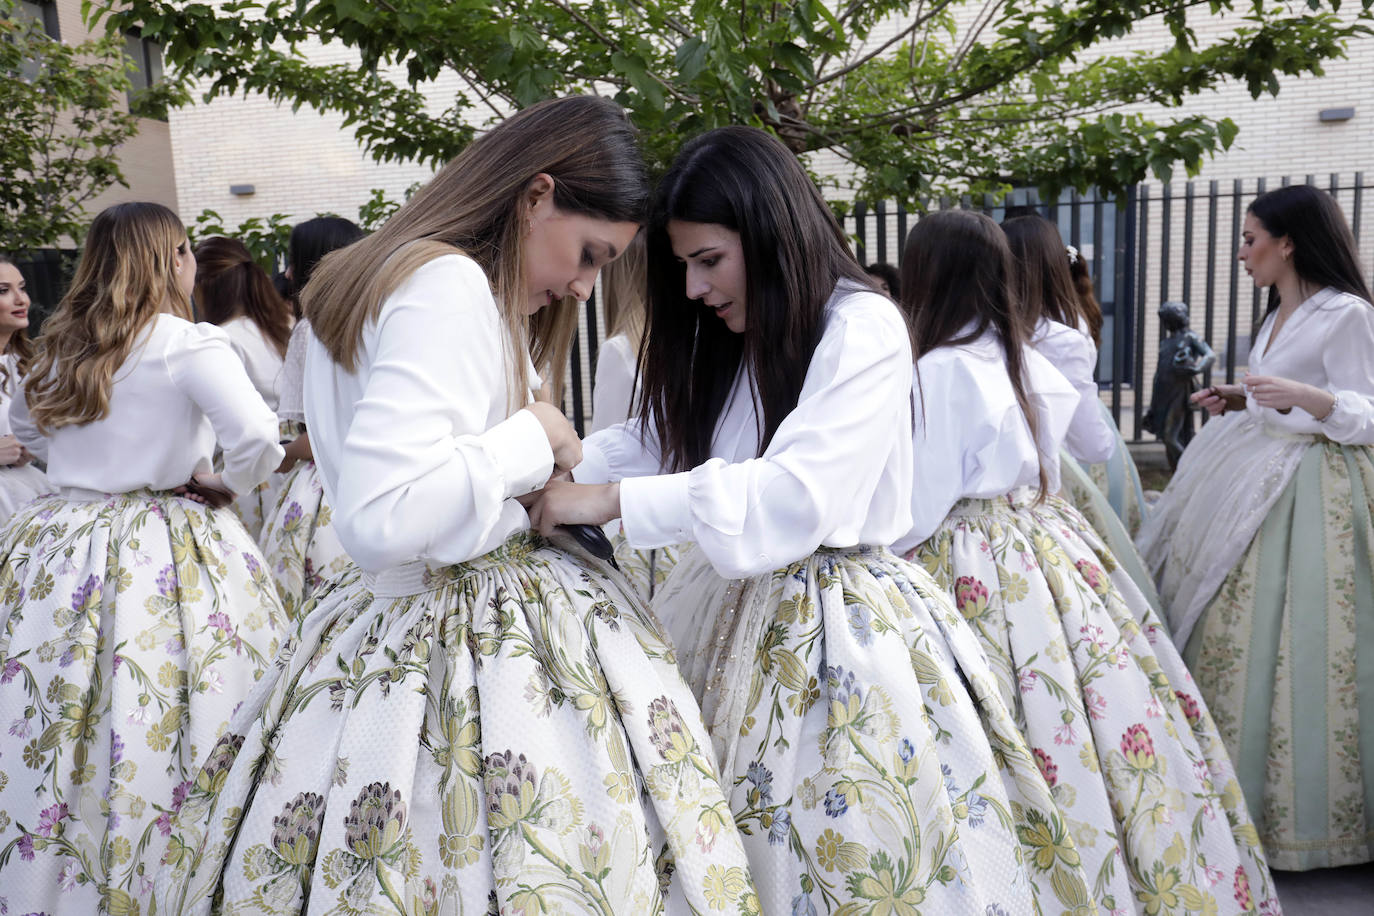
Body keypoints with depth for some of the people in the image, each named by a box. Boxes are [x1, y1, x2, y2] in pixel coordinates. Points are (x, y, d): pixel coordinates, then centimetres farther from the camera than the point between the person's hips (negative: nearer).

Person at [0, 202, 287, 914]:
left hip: (57, 555, 7)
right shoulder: (187, 343, -12)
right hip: (162, 562, -6)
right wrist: (223, 485, -5)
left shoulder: (59, 344, 9)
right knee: (150, 743, 2)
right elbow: (258, 440, -23)